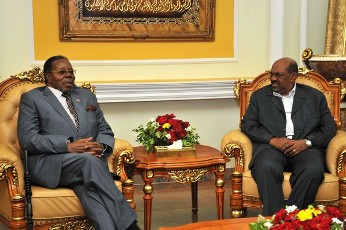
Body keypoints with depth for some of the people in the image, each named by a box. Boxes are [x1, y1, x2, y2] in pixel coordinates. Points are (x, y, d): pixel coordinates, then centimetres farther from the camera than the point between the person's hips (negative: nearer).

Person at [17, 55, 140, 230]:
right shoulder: (32, 98, 9)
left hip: (89, 160, 4)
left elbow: (105, 130, 21)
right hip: (49, 165, -3)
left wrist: (102, 146, -6)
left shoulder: (87, 96, 23)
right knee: (88, 160, -34)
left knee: (88, 187, -34)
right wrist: (67, 145, -17)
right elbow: (27, 139, -3)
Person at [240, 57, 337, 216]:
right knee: (266, 167, -36)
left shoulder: (315, 96, 19)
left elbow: (330, 126, 11)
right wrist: (272, 140, -9)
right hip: (271, 147, 0)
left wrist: (307, 142, -8)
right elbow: (247, 125, 9)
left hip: (304, 148, 0)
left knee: (313, 170, -34)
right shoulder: (259, 96, 19)